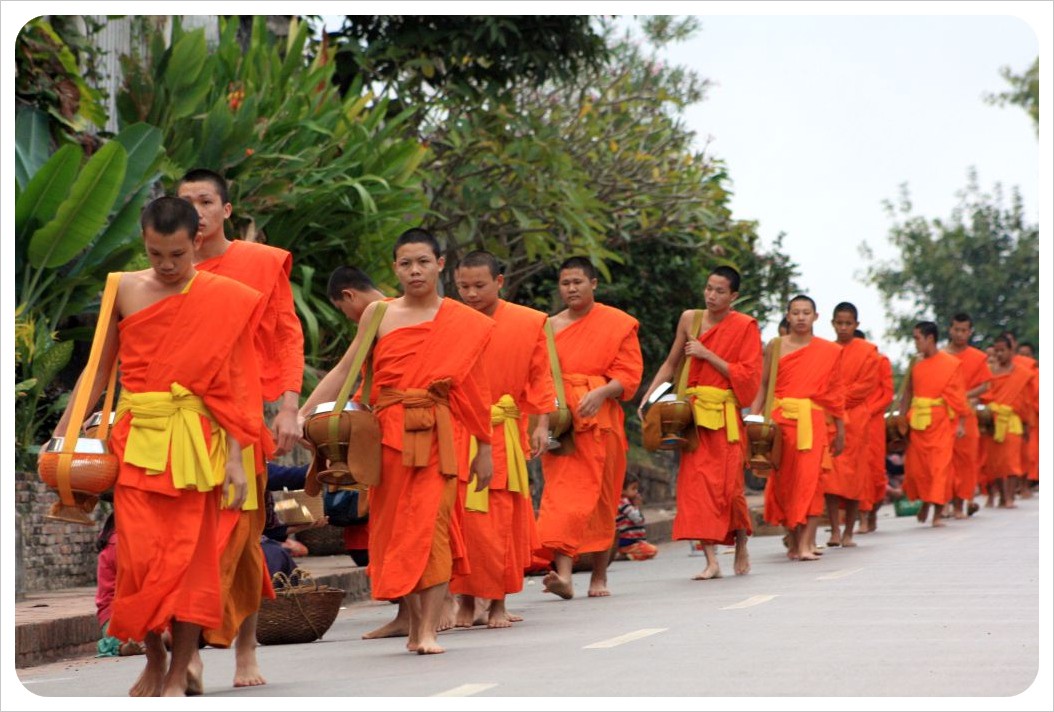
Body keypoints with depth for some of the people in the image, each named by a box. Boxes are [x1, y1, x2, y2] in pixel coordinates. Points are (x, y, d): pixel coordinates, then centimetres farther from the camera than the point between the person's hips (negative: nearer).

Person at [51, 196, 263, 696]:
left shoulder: (224, 300, 0)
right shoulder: (124, 290, 5)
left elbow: (232, 384, -1)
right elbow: (99, 368, 12)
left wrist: (235, 459, -5)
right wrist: (64, 431, 8)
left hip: (195, 442, -1)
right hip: (136, 437, 2)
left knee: (190, 558, -1)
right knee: (138, 557, -3)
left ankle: (178, 673, 7)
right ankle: (153, 659, 17)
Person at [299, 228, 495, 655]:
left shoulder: (464, 323, 6)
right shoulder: (379, 315, 8)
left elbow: (474, 390, 8)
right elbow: (344, 371, 6)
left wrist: (484, 448, 8)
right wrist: (302, 414, -2)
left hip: (437, 435, -2)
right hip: (389, 432, 2)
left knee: (431, 523, -11)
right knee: (396, 525, 2)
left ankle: (429, 629, -11)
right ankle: (414, 623, 10)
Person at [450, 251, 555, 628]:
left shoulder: (529, 323, 2)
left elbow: (539, 378, 7)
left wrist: (541, 425, -1)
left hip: (504, 437, 1)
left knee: (502, 521, 2)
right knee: (461, 519, -4)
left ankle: (498, 604, 12)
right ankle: (465, 601, 7)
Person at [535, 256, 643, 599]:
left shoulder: (618, 324, 5)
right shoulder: (550, 327, 13)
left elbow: (629, 374, -2)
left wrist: (600, 393, -20)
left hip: (600, 420, -1)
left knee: (600, 499, 4)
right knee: (562, 495, -12)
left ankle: (599, 576, 16)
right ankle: (563, 574, -22)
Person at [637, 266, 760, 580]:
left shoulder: (745, 327, -2)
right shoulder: (690, 319, 9)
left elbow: (747, 374, -8)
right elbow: (671, 363, 16)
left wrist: (708, 354, -13)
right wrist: (649, 395, 5)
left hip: (726, 415, -3)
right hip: (695, 412, 3)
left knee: (727, 485, -3)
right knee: (697, 482, -7)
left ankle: (741, 546, 25)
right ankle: (711, 561, -9)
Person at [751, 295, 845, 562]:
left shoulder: (829, 351, 8)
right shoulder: (775, 347, 8)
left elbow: (836, 393, 10)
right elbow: (762, 386, 7)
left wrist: (840, 431, 10)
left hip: (813, 422, -1)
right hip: (781, 420, 1)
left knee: (810, 479, -11)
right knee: (783, 480, 0)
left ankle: (805, 544, -14)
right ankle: (792, 540, 10)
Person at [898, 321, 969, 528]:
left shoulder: (951, 364, -3)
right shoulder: (917, 365, 9)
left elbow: (958, 395, -4)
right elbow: (908, 393, 12)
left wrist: (961, 422, -8)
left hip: (941, 422, -4)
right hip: (917, 423, 4)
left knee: (940, 465, -6)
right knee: (916, 465, 5)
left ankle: (938, 512, -1)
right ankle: (925, 501, 29)